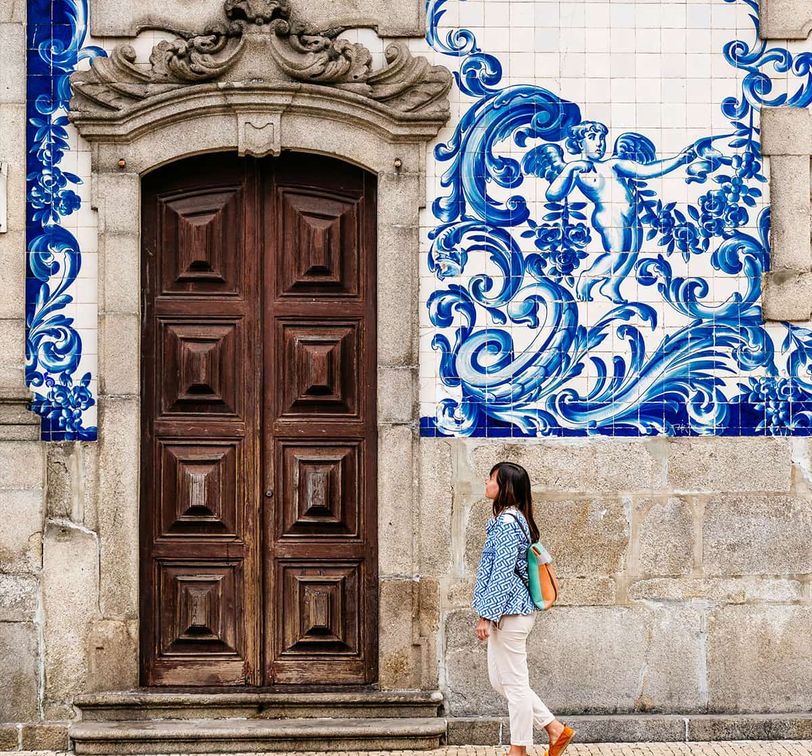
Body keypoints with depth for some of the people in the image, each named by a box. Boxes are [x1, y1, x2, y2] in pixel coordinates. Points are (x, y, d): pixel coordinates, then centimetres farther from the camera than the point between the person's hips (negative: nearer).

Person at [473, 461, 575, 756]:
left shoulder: (506, 523, -16)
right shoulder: (515, 519, 14)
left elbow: (502, 575, -20)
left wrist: (485, 615, -18)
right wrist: (490, 613, 25)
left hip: (509, 613, -10)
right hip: (512, 612, 10)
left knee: (514, 683, -1)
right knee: (500, 680, 15)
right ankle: (556, 728, 19)